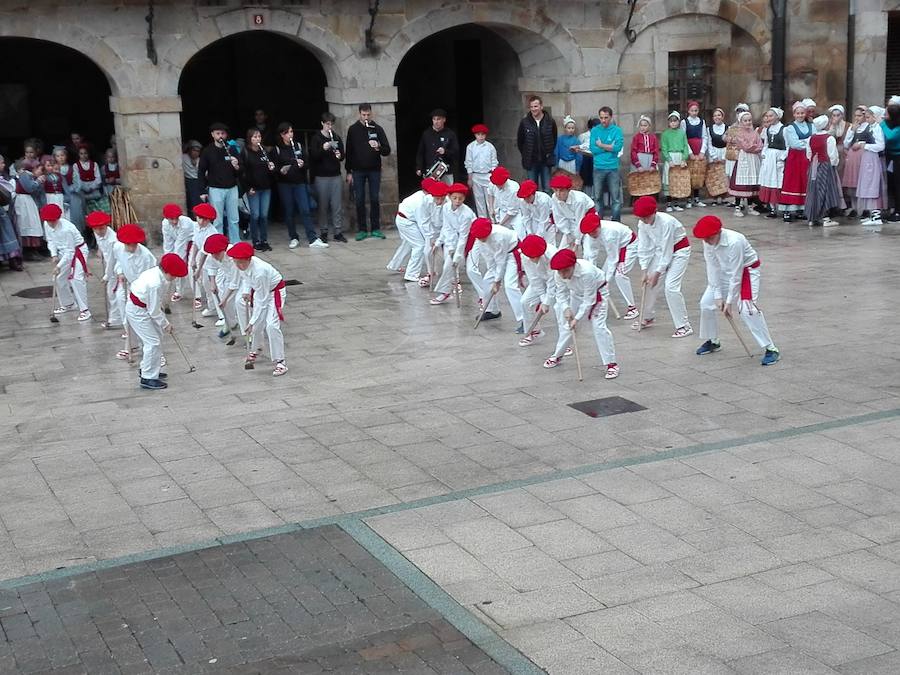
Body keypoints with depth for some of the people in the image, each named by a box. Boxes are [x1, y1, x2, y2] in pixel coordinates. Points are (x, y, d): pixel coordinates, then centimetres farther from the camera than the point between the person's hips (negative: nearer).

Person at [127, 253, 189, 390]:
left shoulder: (156, 272, -4)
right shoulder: (156, 284, -32)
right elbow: (154, 311, -23)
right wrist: (165, 325, -11)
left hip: (143, 307, 10)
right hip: (137, 312, -10)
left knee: (157, 337, 19)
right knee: (153, 343, -9)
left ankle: (146, 369, 33)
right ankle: (148, 378, -3)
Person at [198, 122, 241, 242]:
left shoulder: (232, 149, 5)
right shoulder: (207, 151, -1)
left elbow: (240, 171, 7)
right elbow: (201, 172, 2)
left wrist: (237, 167, -16)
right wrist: (203, 191, -5)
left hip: (232, 188, 2)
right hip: (215, 189, -2)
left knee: (234, 220, 6)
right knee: (217, 221, 0)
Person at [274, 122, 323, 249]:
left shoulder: (298, 146, 7)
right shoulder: (278, 149, 0)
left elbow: (307, 163, 9)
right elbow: (275, 166, -1)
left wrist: (302, 164, -13)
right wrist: (281, 170, -22)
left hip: (299, 183, 1)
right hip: (285, 184, -1)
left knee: (305, 210, -6)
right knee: (289, 212, 4)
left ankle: (313, 239, -9)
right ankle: (294, 238, 18)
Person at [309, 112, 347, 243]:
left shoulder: (337, 138, 10)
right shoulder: (316, 139, 0)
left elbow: (342, 155, 14)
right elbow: (313, 156, -7)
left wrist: (340, 156, -9)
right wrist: (323, 149, -24)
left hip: (336, 176, 3)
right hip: (321, 177, -3)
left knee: (337, 205, 1)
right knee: (323, 205, 1)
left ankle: (338, 232, 6)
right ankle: (323, 232, 10)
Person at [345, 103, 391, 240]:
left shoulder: (377, 129, 1)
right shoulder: (353, 129, 1)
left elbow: (387, 151, -2)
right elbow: (349, 151, 4)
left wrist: (378, 147, -23)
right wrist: (349, 172, 0)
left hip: (374, 170, 0)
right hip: (358, 171, 0)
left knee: (375, 200, 2)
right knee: (359, 201, 1)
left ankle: (375, 229, 11)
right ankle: (362, 230, 8)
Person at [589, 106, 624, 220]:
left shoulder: (617, 130, 0)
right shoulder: (595, 130, 4)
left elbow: (618, 147, -12)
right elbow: (593, 149, -6)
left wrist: (601, 145, -8)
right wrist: (609, 147, -9)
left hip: (613, 168, -1)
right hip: (598, 168, 1)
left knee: (616, 197, 0)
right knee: (597, 197, 6)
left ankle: (616, 222, 8)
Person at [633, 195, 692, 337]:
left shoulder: (666, 222, -32)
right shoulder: (642, 224, -12)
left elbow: (667, 250, -26)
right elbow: (644, 248, -5)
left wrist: (657, 272, -21)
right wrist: (645, 272, -11)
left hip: (679, 250, -7)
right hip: (661, 250, 7)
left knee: (671, 286, -18)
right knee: (650, 283, 7)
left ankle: (684, 326, -12)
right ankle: (648, 317, 28)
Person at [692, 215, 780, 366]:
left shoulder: (734, 242, -35)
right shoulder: (708, 242, -16)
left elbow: (736, 274, -29)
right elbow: (713, 268, -11)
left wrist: (729, 301, -24)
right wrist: (718, 295, -15)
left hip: (746, 270, -7)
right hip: (724, 271, 7)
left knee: (747, 310, -20)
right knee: (706, 303, 4)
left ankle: (771, 349, -14)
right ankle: (712, 341, 26)